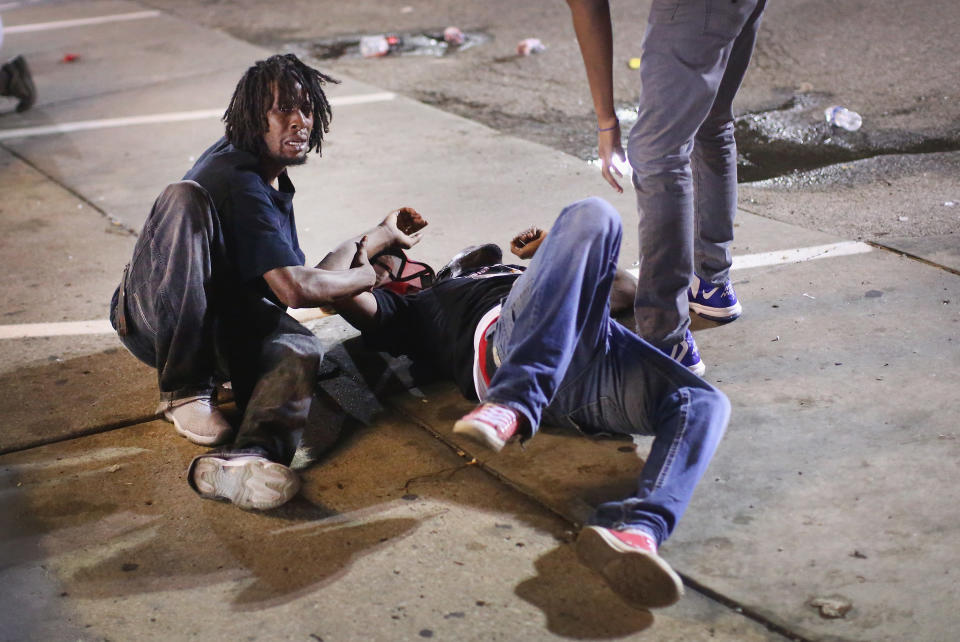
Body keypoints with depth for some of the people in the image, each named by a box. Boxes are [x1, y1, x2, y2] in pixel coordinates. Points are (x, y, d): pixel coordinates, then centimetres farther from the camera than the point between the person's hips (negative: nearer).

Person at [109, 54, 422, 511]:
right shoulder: (238, 183, -21)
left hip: (219, 323, 7)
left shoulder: (271, 177, 9)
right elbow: (294, 290, -26)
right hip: (152, 316, -7)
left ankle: (247, 458, -60)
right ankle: (185, 390, -29)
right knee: (185, 196, -32)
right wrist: (367, 276, -9)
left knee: (301, 349, -27)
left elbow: (298, 279, 17)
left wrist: (379, 236, 25)